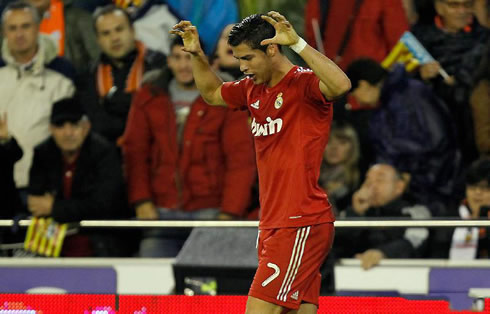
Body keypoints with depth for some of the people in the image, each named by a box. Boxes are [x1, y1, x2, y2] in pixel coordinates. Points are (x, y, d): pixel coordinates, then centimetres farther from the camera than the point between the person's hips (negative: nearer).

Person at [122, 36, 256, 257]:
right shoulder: (148, 98, 13)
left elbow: (241, 160, -2)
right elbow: (135, 151, 11)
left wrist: (229, 213, -11)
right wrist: (141, 200, -3)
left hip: (209, 211, -2)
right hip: (162, 210, 2)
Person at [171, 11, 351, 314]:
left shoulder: (303, 84, -11)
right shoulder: (253, 89, 14)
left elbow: (341, 85, -33)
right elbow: (213, 93, 34)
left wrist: (297, 43, -35)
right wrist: (197, 54, 18)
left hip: (301, 225, -8)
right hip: (273, 224, 8)